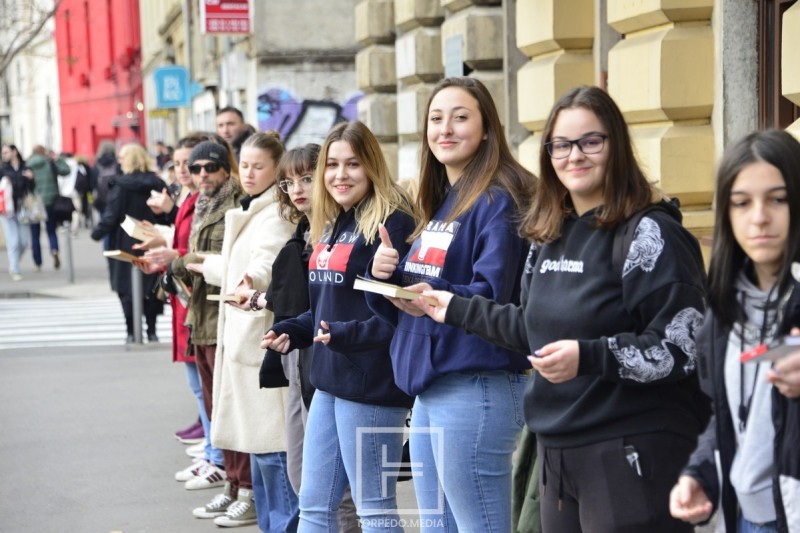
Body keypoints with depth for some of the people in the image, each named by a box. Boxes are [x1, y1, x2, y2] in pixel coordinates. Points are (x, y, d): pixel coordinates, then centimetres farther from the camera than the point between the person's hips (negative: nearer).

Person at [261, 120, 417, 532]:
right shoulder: (330, 227, 14)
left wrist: (347, 335, -27)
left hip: (371, 385, -9)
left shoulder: (393, 224, -14)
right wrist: (292, 332, 8)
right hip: (330, 382, 9)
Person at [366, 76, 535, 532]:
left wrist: (435, 296, -35)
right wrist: (386, 276, -3)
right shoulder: (439, 205, 17)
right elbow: (401, 304, 18)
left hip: (476, 387, -9)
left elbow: (493, 294, -20)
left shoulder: (498, 200, -9)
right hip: (429, 388, 9)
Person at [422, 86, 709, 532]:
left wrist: (587, 357, -26)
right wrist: (456, 309, 27)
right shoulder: (550, 236, 12)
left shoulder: (650, 234, -11)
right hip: (558, 451, 8)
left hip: (632, 451, -8)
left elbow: (686, 348, -18)